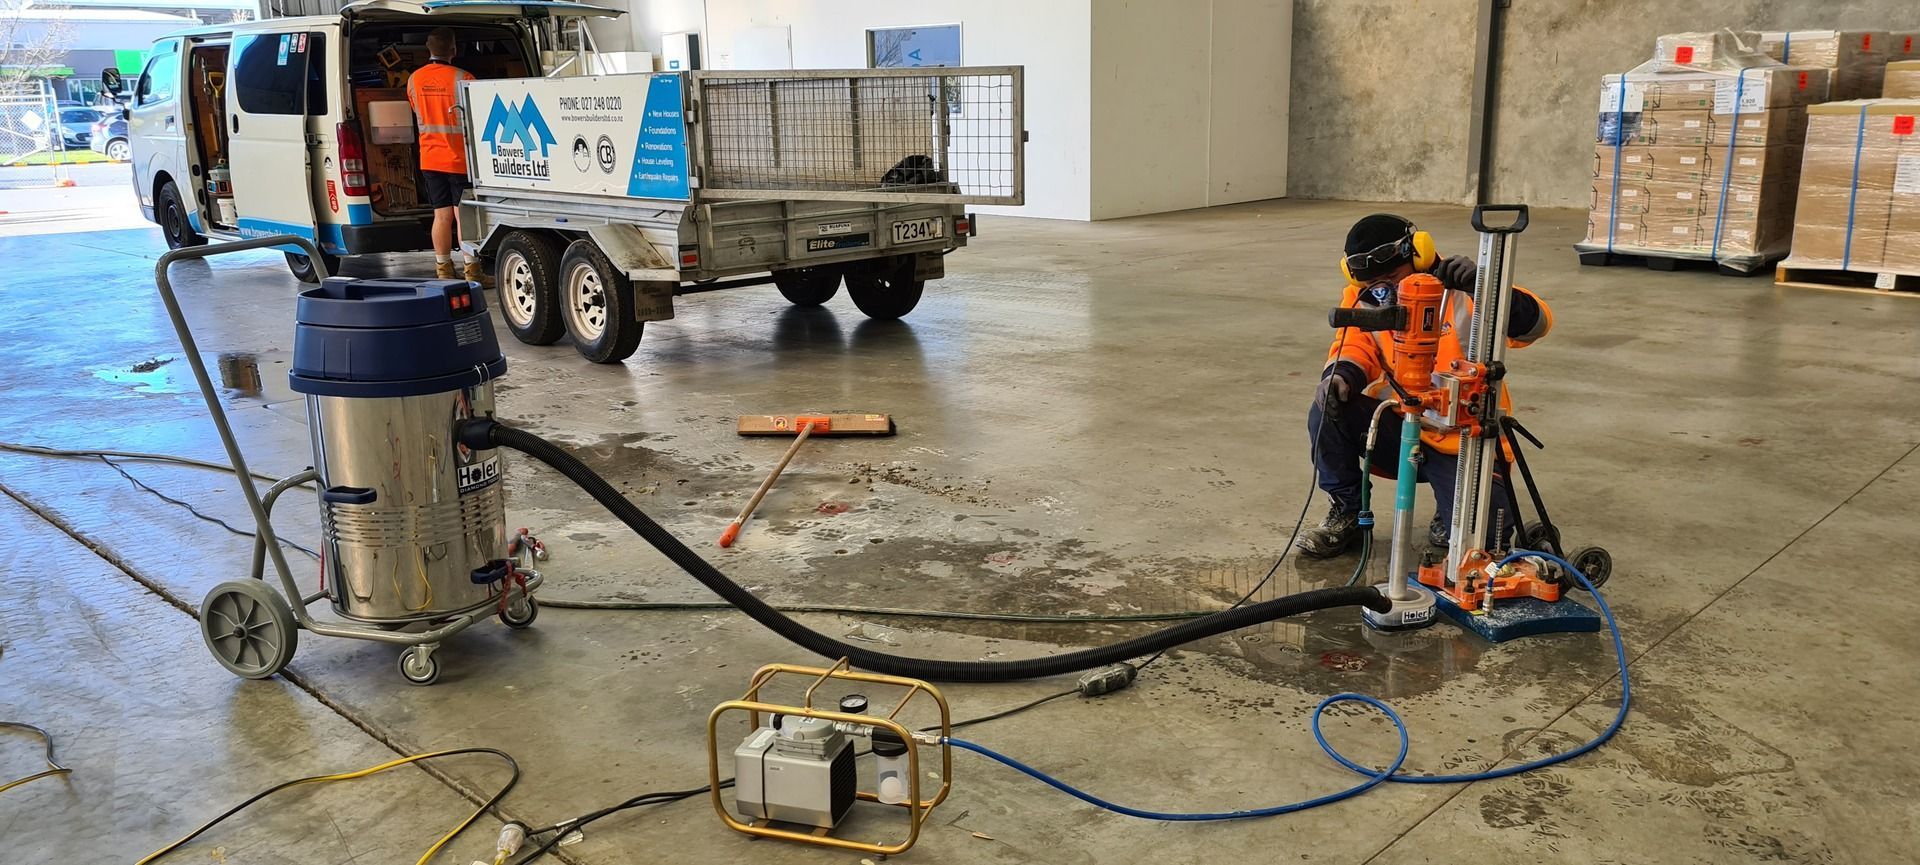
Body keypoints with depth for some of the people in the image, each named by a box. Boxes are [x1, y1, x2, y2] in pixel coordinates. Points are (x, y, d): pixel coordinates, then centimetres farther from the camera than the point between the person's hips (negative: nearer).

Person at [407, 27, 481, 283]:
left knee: (442, 215, 9)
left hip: (430, 158, 5)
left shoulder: (414, 80, 4)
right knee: (463, 215, -3)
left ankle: (443, 271, 12)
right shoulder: (462, 78, -13)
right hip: (460, 158, -5)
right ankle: (472, 273, -2)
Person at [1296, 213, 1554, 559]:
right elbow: (1356, 344, -3)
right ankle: (1346, 515, -1)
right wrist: (1342, 374, -28)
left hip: (1462, 445, -4)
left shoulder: (1459, 295, -16)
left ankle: (1450, 515, 18)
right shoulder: (1363, 298, -3)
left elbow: (1535, 323, -24)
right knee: (1328, 414, -21)